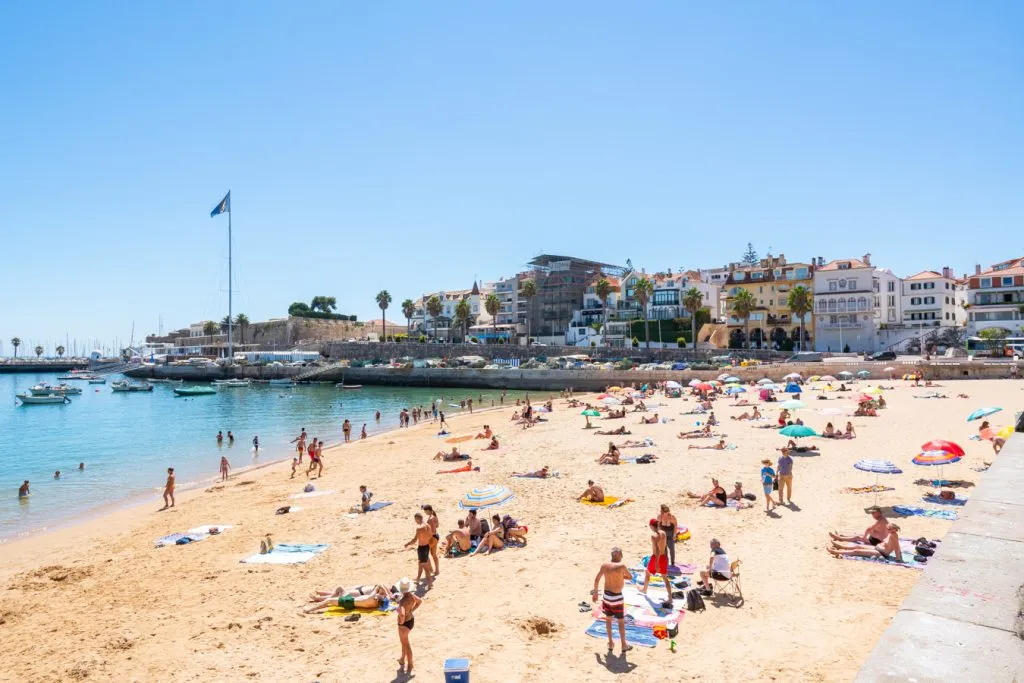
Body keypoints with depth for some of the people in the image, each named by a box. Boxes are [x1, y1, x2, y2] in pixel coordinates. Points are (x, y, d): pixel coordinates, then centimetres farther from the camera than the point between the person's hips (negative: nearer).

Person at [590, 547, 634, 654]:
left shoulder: (604, 565, -4)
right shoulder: (621, 566, -18)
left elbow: (596, 579, 3)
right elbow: (630, 578, -3)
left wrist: (595, 592, 14)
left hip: (606, 595, 5)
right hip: (617, 597, -5)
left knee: (608, 619, 19)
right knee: (621, 622, 11)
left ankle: (611, 643, 30)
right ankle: (624, 646, 22)